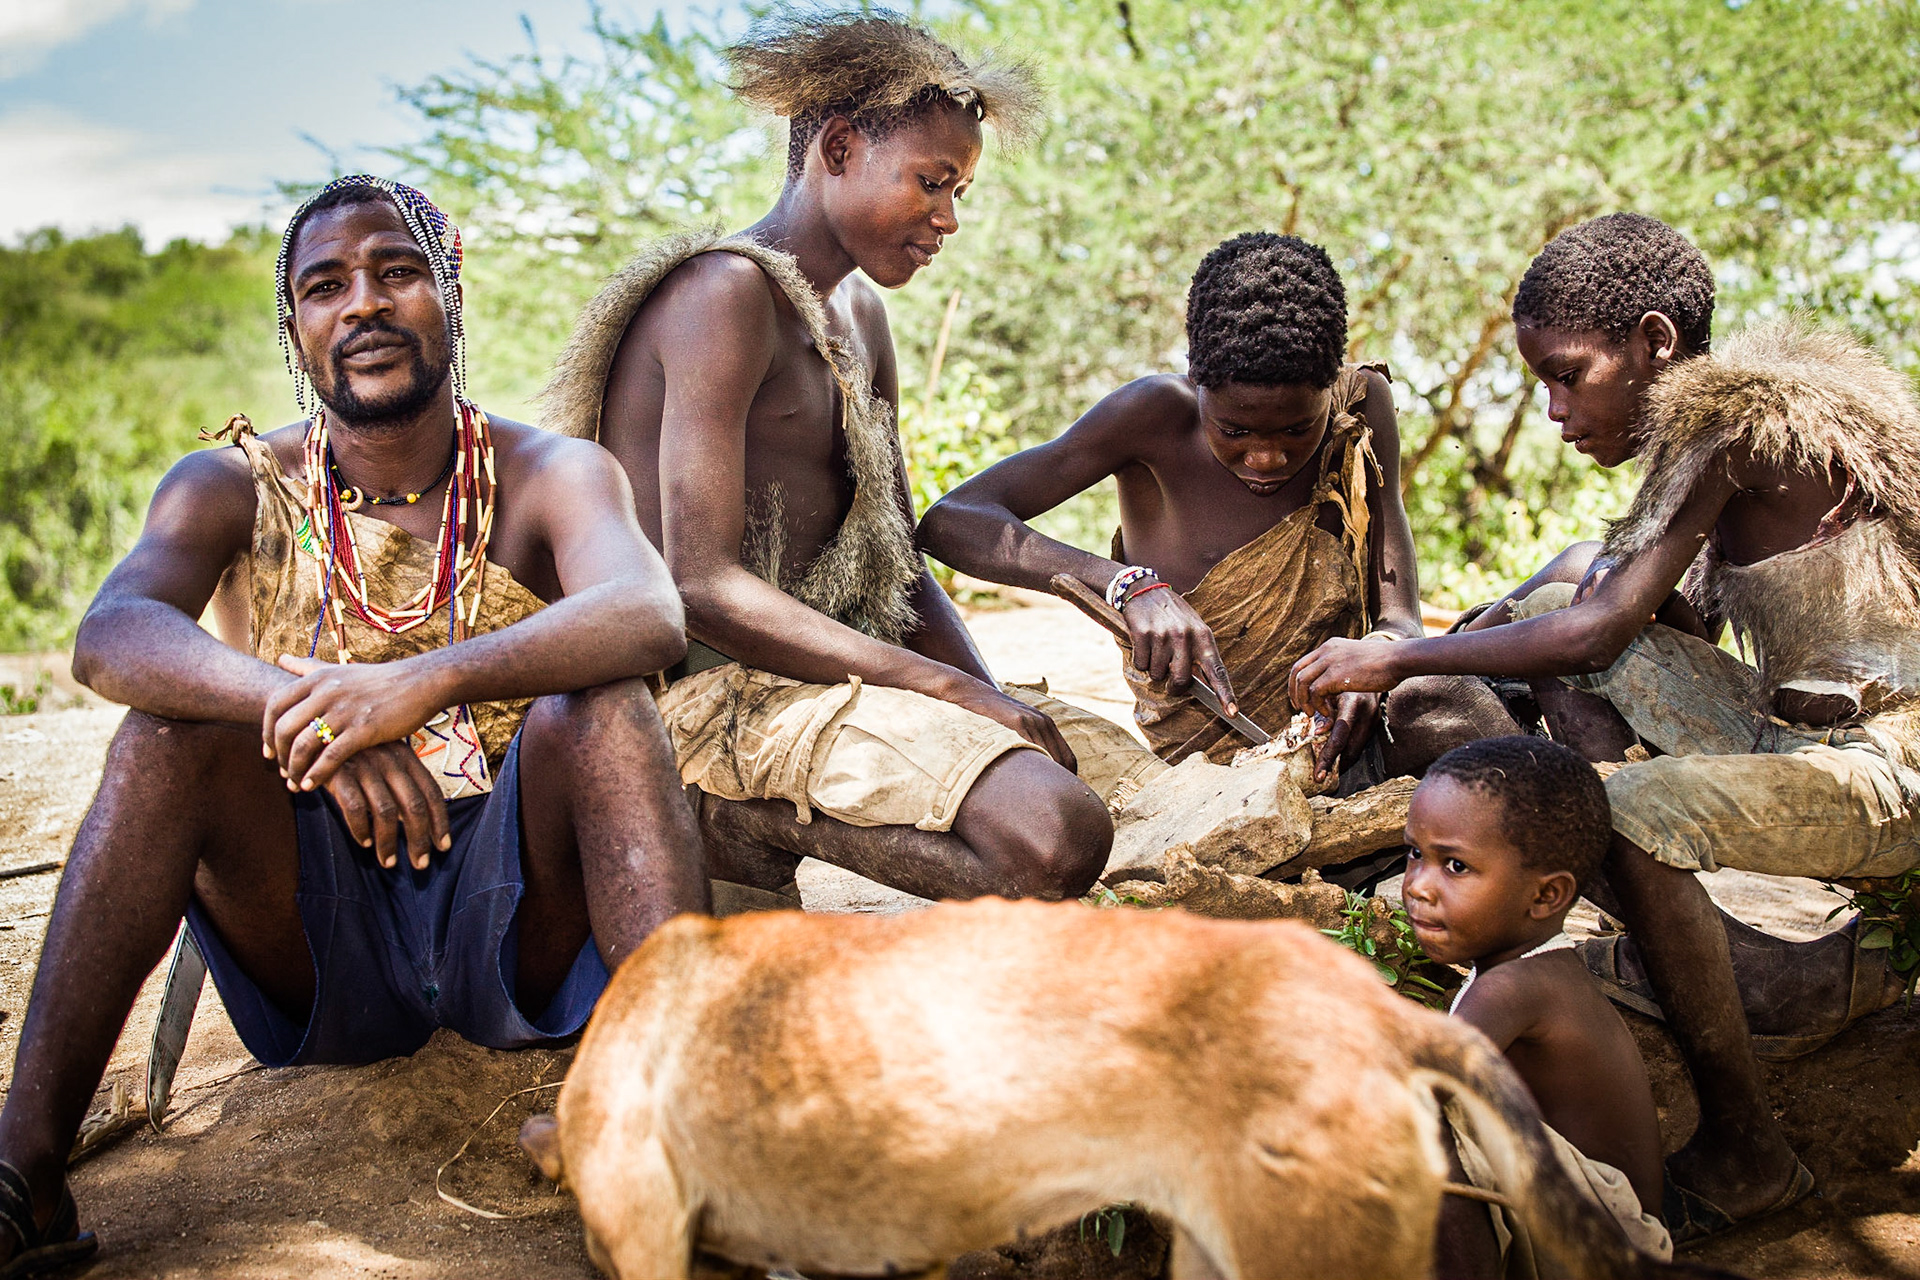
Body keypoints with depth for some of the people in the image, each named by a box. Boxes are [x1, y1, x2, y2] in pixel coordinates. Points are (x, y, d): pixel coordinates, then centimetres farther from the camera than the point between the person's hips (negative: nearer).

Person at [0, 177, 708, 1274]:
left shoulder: (552, 474, -2)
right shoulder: (235, 487, 2)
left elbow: (648, 615, -26)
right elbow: (109, 638, -20)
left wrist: (432, 679, -42)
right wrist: (305, 703, -39)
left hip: (511, 933, -1)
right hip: (319, 952, 1)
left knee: (597, 706, -27)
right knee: (176, 723, -22)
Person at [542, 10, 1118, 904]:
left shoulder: (858, 318, 19)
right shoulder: (726, 290, -11)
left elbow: (898, 572, 17)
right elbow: (703, 587, -21)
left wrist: (1000, 712, -1)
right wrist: (952, 689, -20)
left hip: (825, 680, 10)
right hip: (715, 695, -10)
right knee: (1054, 837, -29)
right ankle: (743, 819, -11)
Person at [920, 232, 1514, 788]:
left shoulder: (1361, 406, -3)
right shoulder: (1158, 416, -14)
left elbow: (1399, 620, -2)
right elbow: (949, 522, -21)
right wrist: (1131, 584, -33)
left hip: (1332, 736, 4)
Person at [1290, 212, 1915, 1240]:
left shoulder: (1728, 414, -19)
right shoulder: (1716, 419, 9)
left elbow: (1598, 631, -22)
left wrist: (1395, 661, -14)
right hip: (1811, 730, 10)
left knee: (1630, 812, -31)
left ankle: (1745, 1155, -12)